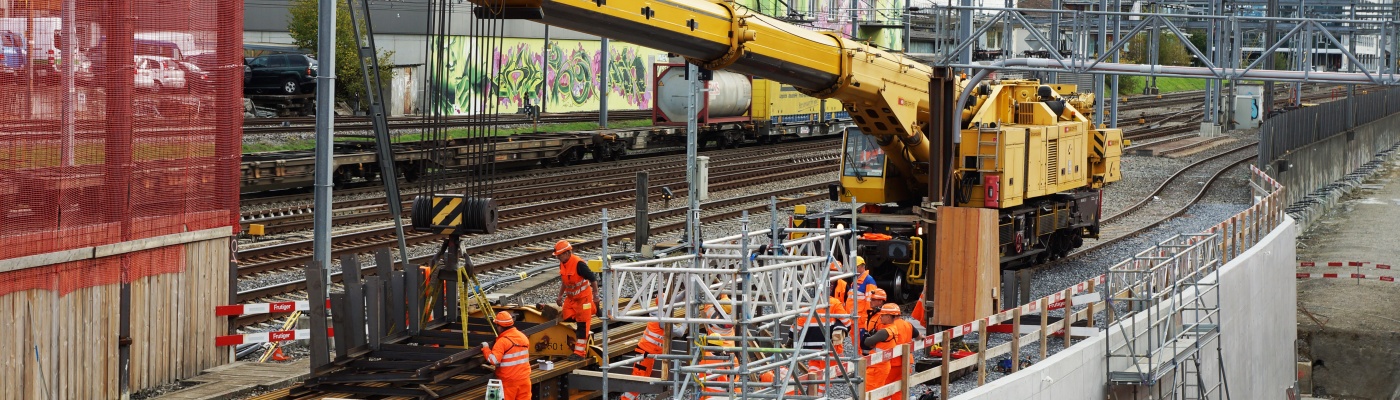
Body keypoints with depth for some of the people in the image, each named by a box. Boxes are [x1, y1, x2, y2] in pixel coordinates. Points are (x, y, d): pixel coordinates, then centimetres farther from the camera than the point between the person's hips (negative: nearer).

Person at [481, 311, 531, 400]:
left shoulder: (502, 341, -17)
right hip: (524, 379, 6)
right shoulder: (523, 337, 7)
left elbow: (494, 360, -24)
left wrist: (485, 348, -10)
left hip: (508, 381, -6)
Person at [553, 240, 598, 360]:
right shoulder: (562, 264, 2)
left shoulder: (579, 264, -25)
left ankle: (580, 352, -3)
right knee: (567, 319, 6)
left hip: (583, 297, -8)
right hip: (571, 297, 8)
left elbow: (593, 279, -21)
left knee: (582, 324, -5)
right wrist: (560, 296, 16)